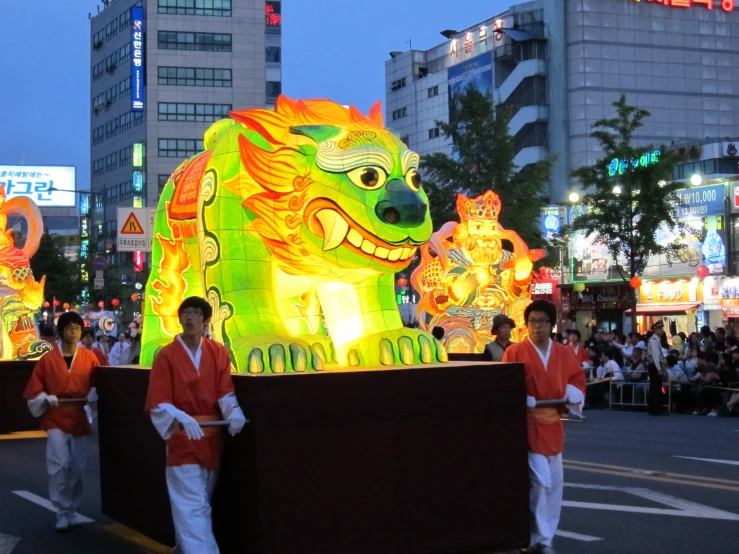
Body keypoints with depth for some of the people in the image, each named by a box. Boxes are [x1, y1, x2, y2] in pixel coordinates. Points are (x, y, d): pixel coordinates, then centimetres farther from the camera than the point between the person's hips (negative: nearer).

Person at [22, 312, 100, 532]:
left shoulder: (90, 358, 0)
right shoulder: (47, 359, -3)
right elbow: (33, 392, 1)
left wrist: (93, 397, -11)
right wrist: (46, 399, -16)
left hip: (79, 419, 2)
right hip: (55, 419, -2)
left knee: (77, 467, 7)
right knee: (60, 465, -12)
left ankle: (72, 509, 22)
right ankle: (62, 511, 0)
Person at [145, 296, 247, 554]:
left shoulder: (218, 352, 3)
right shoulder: (166, 356, -8)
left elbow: (225, 391, 1)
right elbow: (158, 404, -12)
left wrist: (234, 411, -20)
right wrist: (182, 419, -30)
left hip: (212, 439, 5)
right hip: (183, 441, -4)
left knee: (199, 504, 16)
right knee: (193, 508, -9)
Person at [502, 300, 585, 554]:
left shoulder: (564, 353, 6)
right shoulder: (514, 352, -8)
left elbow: (578, 380, 13)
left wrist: (570, 395, -7)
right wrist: (528, 405, -19)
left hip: (553, 426, 6)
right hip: (527, 426, -6)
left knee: (554, 484, 10)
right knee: (540, 482, -12)